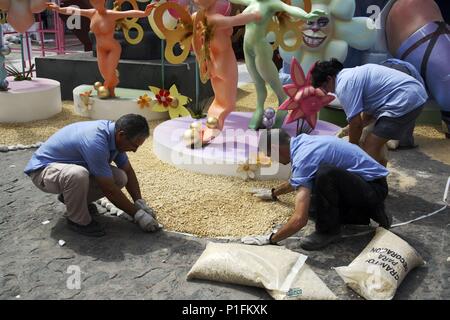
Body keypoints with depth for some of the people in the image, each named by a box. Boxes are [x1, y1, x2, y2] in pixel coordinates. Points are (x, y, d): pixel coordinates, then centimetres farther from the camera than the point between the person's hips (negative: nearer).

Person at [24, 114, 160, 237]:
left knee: (120, 177, -12)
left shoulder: (114, 134, -9)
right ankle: (78, 220, -12)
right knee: (78, 174, -41)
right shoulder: (96, 141, -35)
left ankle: (71, 198, 10)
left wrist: (140, 203, -5)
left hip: (72, 166, 8)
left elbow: (128, 171, 4)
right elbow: (109, 190, -29)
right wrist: (137, 214, -20)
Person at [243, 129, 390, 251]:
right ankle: (368, 210, 12)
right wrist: (273, 193, 39)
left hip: (374, 188, -10)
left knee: (325, 173, -34)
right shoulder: (302, 141, 4)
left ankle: (329, 230, -12)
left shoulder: (303, 159, -25)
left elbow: (300, 219, -33)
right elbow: (298, 181, 27)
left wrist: (270, 239, -20)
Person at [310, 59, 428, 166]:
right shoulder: (352, 74, 19)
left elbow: (356, 122, -10)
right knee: (378, 142, 23)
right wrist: (350, 129, 24)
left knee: (370, 148, -7)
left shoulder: (343, 85, -11)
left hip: (405, 100, -11)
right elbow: (370, 111, 24)